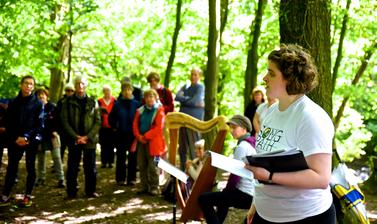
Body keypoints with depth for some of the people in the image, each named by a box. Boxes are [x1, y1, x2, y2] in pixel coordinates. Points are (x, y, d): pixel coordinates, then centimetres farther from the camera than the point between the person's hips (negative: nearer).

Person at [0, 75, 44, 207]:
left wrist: (26, 138, -15)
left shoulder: (38, 103, 0)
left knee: (30, 168, 5)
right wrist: (15, 138, -9)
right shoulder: (13, 103, 7)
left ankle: (28, 196, 13)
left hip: (31, 141, -2)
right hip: (15, 141, 2)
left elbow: (39, 123, -6)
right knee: (11, 168, 1)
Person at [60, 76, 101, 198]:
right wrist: (76, 137, -12)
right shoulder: (68, 102, 4)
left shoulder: (93, 102, 7)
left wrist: (87, 137, -10)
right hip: (73, 140, -1)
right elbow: (64, 121, -2)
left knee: (90, 167, 5)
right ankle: (71, 192, 10)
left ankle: (91, 191, 16)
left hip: (90, 140, 1)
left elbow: (98, 122, 3)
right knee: (72, 168, 2)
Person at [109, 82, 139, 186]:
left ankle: (132, 178, 13)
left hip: (133, 135, 0)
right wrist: (114, 127, 8)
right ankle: (120, 178, 11)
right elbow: (111, 117, 11)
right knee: (121, 158, 4)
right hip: (121, 135, 0)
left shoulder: (136, 104, -3)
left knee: (133, 158, 5)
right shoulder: (117, 104, -1)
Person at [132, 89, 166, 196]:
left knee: (152, 166, -4)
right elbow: (135, 125, 10)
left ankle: (154, 187, 4)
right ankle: (144, 186, 15)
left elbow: (159, 127, -12)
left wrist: (146, 136, -14)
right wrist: (139, 136, -7)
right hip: (141, 142, 5)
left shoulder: (159, 111, -4)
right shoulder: (140, 110, 12)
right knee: (142, 165, 7)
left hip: (153, 142, -5)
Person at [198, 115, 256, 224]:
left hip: (245, 195, -10)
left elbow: (235, 174, -16)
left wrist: (226, 190, 0)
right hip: (253, 193, 10)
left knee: (203, 199, -9)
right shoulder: (250, 144, 16)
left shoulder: (242, 146, -14)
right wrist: (226, 190, 16)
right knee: (223, 198, 36)